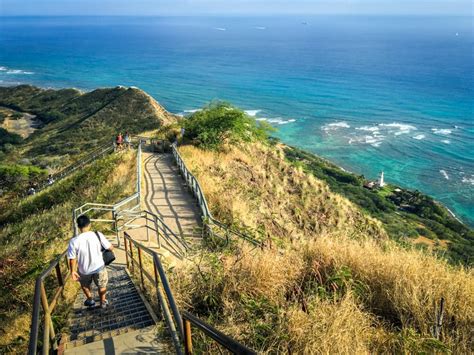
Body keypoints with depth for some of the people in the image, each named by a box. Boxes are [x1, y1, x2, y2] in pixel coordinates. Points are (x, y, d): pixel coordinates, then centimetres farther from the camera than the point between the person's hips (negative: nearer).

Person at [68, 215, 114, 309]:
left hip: (84, 270, 0)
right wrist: (112, 246, 12)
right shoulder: (98, 235, -21)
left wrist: (73, 271, 1)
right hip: (99, 267, 0)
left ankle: (90, 300, 48)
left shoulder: (74, 241, -22)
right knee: (102, 285, 27)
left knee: (85, 285, 33)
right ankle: (103, 302, 44)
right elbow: (110, 247, -11)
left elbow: (72, 258, -14)